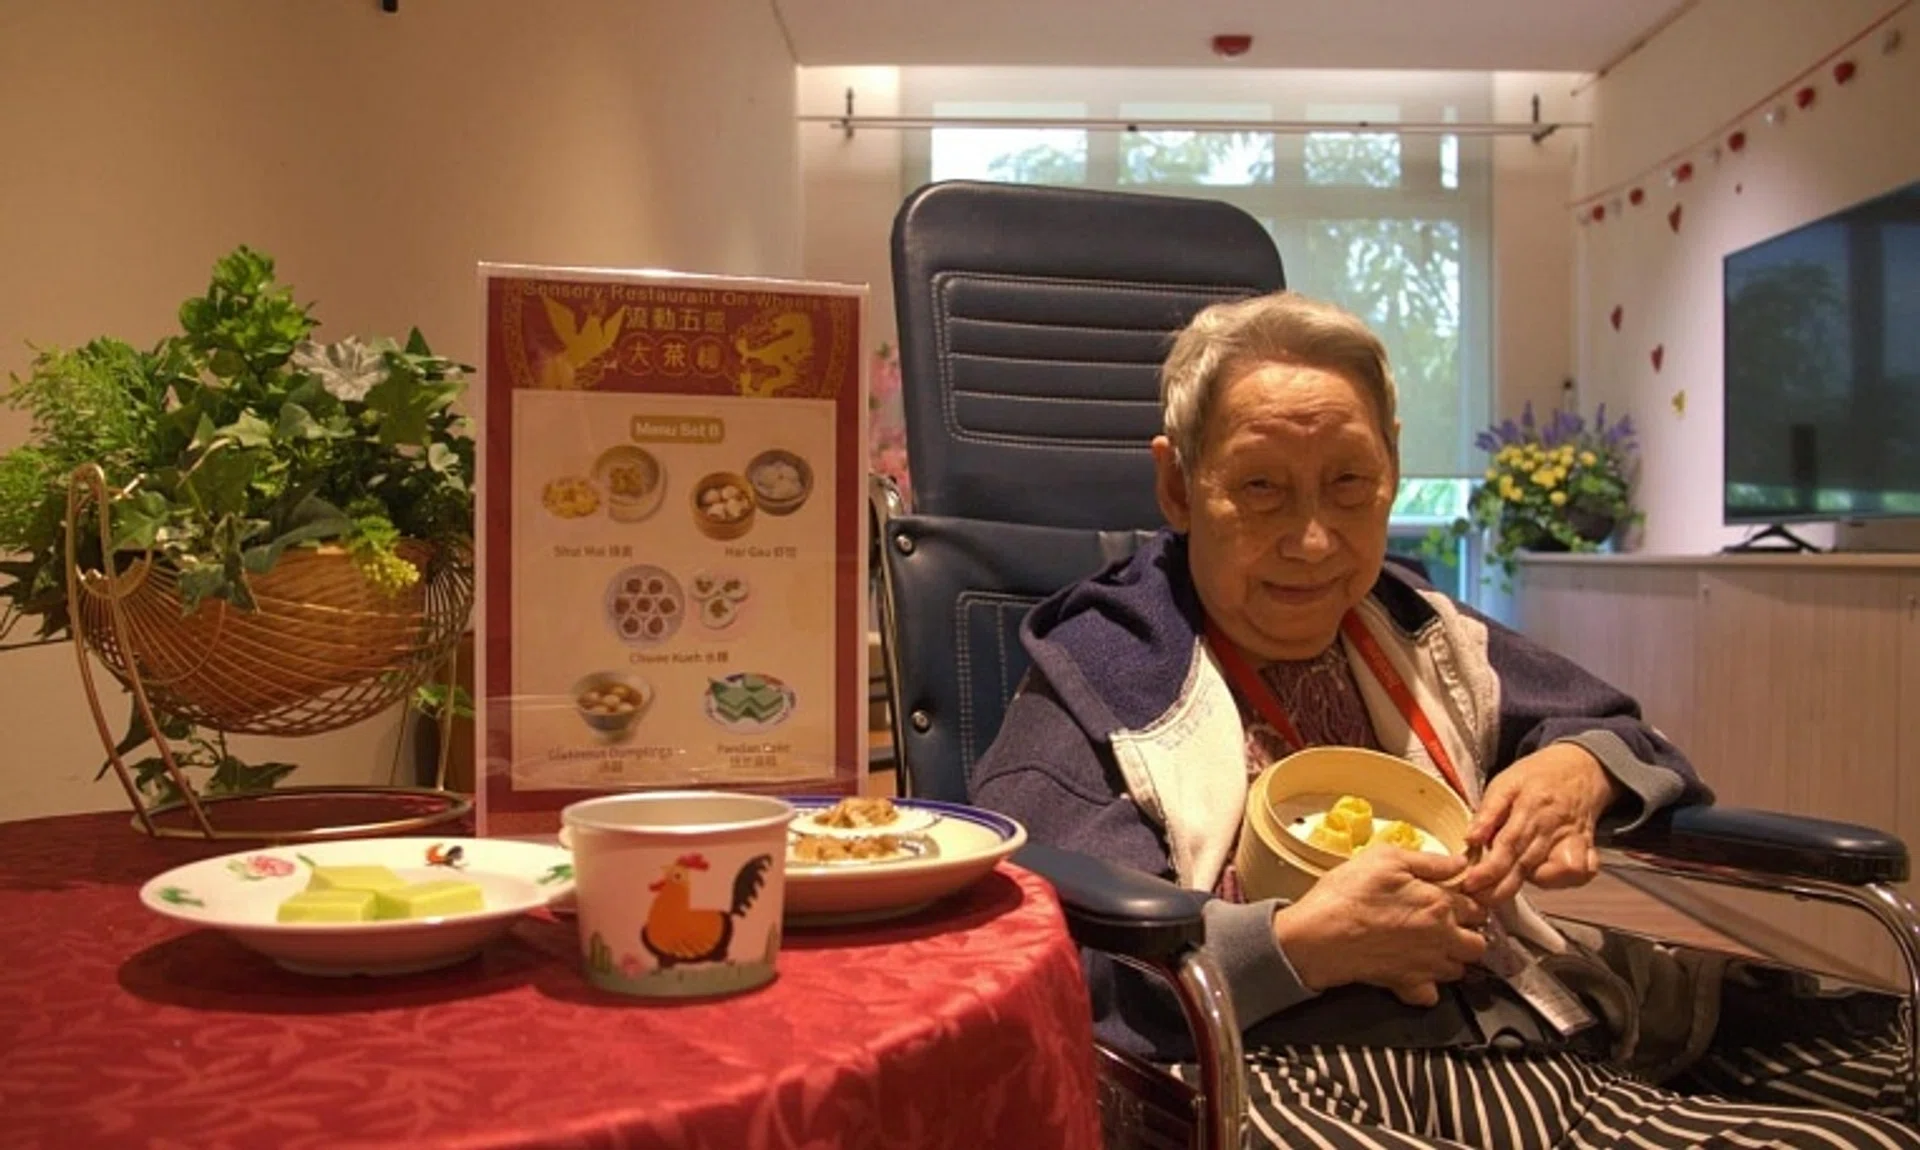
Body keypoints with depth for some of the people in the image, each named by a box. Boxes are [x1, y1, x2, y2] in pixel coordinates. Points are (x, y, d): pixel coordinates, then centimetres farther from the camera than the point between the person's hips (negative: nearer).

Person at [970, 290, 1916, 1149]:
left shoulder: (1419, 633, 21)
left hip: (1543, 1045, 9)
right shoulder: (1093, 678, 1)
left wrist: (1580, 768, 7)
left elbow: (1615, 731, 32)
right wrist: (1301, 946, -19)